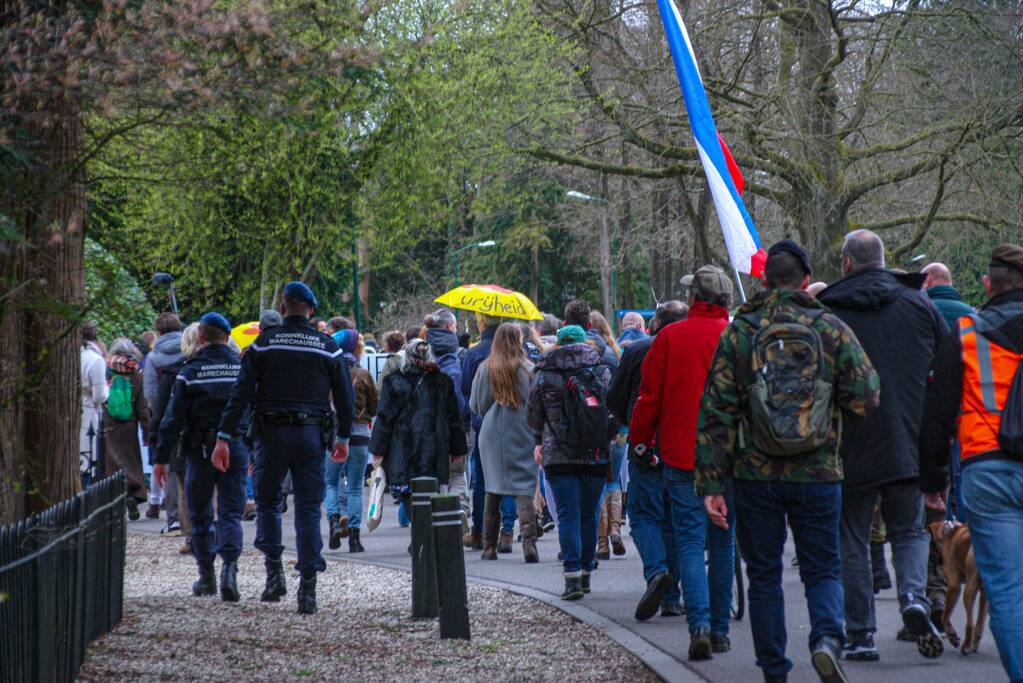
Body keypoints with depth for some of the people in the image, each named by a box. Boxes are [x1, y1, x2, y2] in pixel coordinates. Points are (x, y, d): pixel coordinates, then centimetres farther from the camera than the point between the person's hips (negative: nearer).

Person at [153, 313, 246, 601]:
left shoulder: (190, 371, -4)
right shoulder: (243, 368, 3)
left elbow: (173, 418, -4)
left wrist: (162, 458, 0)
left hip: (200, 451, -1)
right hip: (235, 451, 1)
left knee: (200, 515, 12)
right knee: (231, 513, 1)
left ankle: (206, 576, 18)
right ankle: (229, 568, -21)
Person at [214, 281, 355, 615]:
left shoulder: (264, 344, 0)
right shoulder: (326, 346, 4)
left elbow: (241, 394, -5)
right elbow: (344, 396, 8)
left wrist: (224, 438, -5)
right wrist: (343, 437, 22)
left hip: (273, 433, -1)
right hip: (312, 434, 1)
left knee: (267, 501, 17)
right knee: (308, 509, 4)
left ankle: (274, 571, 3)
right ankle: (307, 587, -3)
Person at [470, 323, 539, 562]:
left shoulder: (485, 369, 0)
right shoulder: (529, 370, -6)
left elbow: (475, 406, 6)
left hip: (492, 435, 2)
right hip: (523, 436, -2)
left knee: (493, 491, 11)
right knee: (524, 490, -3)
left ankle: (489, 546, 13)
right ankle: (528, 540, -19)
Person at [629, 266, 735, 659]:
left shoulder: (670, 337, -5)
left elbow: (649, 396, -1)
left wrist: (640, 438, 14)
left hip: (682, 456, -2)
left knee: (690, 543, 0)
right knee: (723, 544, 13)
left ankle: (700, 623, -17)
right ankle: (721, 630, 17)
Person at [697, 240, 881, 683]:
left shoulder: (738, 332, 0)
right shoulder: (831, 329, -1)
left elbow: (715, 412, -3)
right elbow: (866, 398, -6)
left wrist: (711, 484, -2)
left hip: (756, 476, 0)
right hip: (818, 475, 0)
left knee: (764, 575, 12)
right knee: (823, 569, 11)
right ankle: (827, 638, -15)